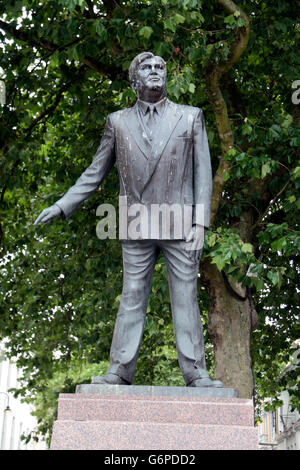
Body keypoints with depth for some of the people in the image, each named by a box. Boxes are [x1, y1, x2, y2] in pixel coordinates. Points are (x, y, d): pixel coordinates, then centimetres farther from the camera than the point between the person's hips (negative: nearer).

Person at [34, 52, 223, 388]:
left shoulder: (190, 117, 9)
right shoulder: (118, 122, 12)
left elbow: (202, 172, 4)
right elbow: (95, 172, 16)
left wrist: (201, 221, -6)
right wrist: (62, 206, 8)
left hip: (179, 224, -1)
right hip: (137, 226, 1)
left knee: (185, 298, 0)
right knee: (132, 298, 2)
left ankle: (196, 375, 2)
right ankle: (120, 371, 4)